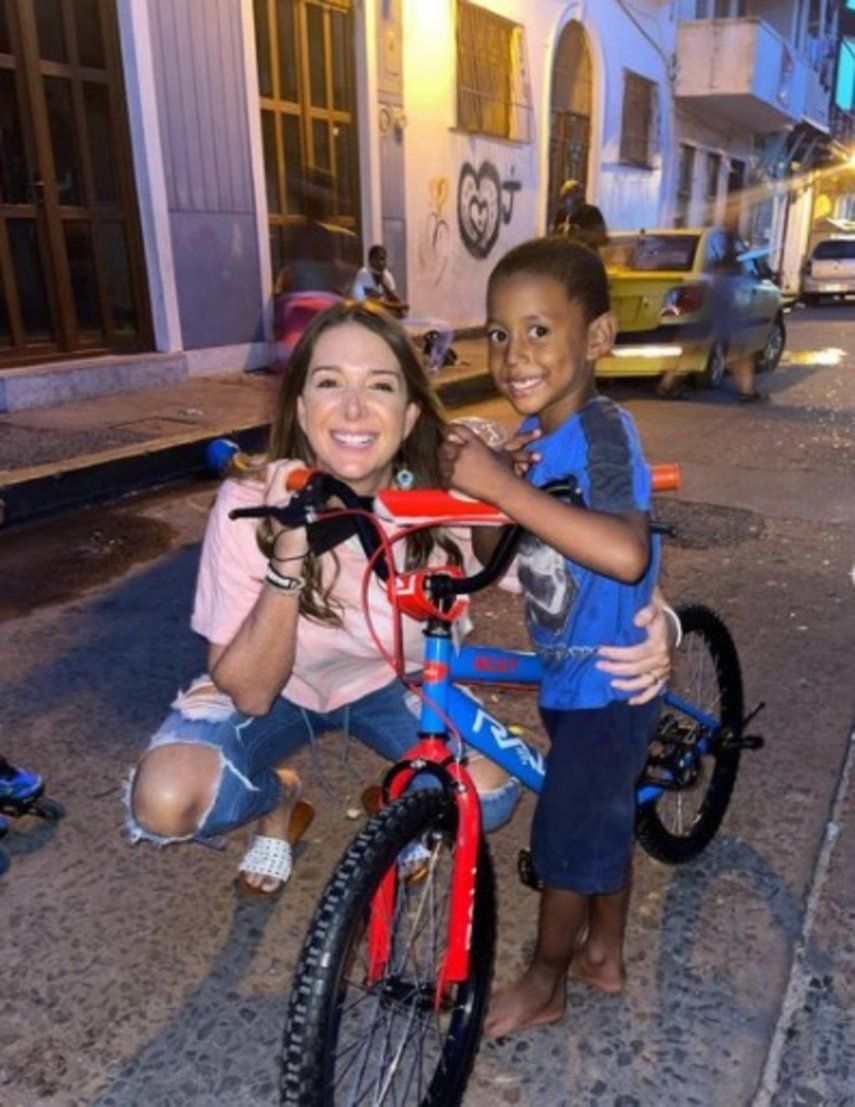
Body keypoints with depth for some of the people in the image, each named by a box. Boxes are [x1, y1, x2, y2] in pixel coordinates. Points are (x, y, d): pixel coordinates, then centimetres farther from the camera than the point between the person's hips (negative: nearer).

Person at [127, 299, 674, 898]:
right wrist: (288, 556, -42)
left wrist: (645, 620, -43)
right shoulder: (251, 503, -29)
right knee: (164, 802, -26)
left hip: (388, 684, 1)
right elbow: (249, 694, -27)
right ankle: (282, 798, 8)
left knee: (489, 794, -23)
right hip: (272, 688, 0)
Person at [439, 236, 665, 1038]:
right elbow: (495, 555, 1)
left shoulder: (600, 430, -26)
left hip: (608, 684, -8)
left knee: (565, 839, 9)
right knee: (603, 821, 24)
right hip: (572, 674, 8)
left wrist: (503, 484, -42)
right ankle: (605, 955, 45)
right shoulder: (540, 439, -1)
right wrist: (474, 482, -17)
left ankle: (543, 986, 33)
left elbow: (625, 554, -44)